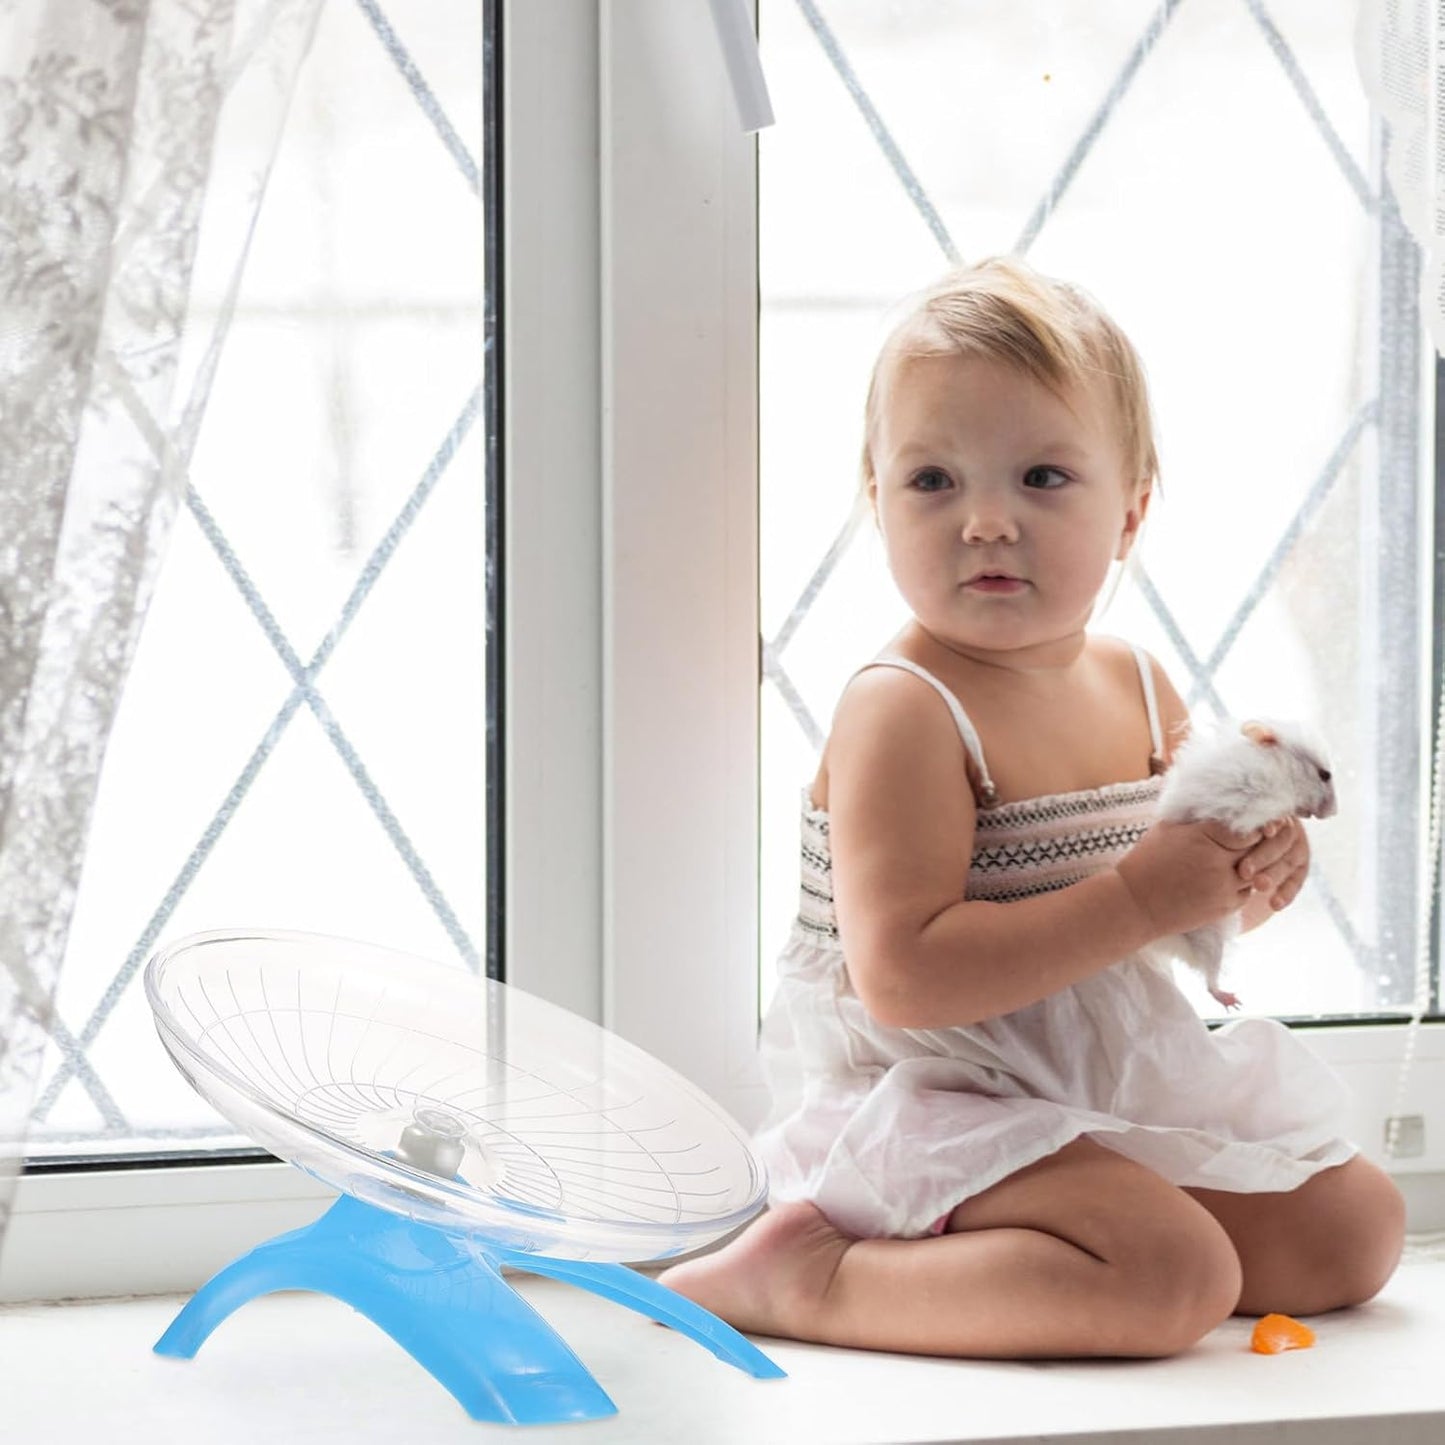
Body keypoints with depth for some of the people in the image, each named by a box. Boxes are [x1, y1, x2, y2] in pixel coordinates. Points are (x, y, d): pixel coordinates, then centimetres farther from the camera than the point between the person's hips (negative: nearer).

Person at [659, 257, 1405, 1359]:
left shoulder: (1136, 687, 6)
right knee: (1178, 1277, -27)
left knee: (1359, 1227, 9)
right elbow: (904, 978, -28)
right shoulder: (902, 713, -20)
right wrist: (1137, 900, -28)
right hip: (932, 1111, -9)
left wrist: (1247, 874, -7)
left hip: (1113, 1088, 9)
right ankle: (808, 1276, -17)